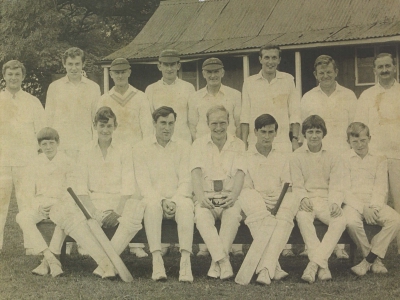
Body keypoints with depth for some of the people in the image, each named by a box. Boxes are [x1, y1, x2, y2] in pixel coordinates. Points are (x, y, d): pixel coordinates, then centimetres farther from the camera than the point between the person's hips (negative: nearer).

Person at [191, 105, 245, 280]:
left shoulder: (238, 145, 12)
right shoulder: (199, 144, 12)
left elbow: (240, 173, -2)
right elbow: (196, 172, -3)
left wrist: (233, 195, -22)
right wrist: (200, 197, -21)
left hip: (229, 198, 0)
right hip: (207, 197, 0)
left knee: (234, 214, -34)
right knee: (201, 216, -33)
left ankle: (216, 263, -32)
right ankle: (223, 261, -42)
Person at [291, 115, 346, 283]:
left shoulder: (332, 158, 11)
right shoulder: (297, 156, 7)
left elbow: (335, 187, 4)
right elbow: (297, 185, 2)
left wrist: (335, 203, -17)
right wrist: (303, 199, -20)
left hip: (326, 201, 2)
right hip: (306, 201, -1)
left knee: (340, 221, -30)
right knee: (302, 217, -36)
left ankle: (314, 263, -33)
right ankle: (322, 265, -37)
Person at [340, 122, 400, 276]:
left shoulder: (379, 159, 12)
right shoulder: (344, 159, 6)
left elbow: (381, 188, 4)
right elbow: (345, 189, -2)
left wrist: (374, 208, -15)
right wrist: (362, 208, -16)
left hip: (375, 204, 2)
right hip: (353, 203, -2)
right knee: (352, 222, -36)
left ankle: (369, 260, -18)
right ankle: (375, 258, -14)